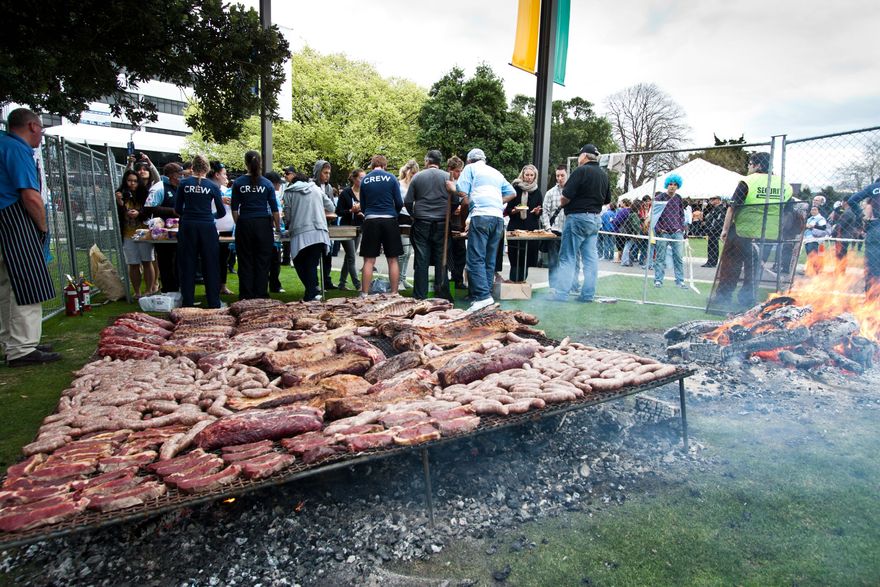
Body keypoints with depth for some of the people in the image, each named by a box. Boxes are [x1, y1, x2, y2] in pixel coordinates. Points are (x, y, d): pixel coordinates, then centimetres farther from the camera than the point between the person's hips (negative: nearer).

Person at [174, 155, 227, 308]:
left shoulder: (184, 183, 2)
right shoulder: (213, 186, 1)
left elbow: (177, 209, 5)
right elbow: (221, 212, 5)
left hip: (187, 227, 1)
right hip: (207, 227, -1)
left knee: (187, 265, 9)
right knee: (210, 265, 6)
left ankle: (187, 303, 14)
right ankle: (214, 303, 8)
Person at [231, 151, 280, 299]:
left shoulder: (238, 183, 1)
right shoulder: (267, 184, 0)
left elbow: (234, 209, 2)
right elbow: (274, 209, 0)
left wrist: (239, 224, 14)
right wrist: (277, 227, 10)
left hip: (244, 225, 1)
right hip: (264, 225, 0)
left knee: (245, 261, 7)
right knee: (262, 262, 5)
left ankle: (246, 297, 10)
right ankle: (261, 294, 7)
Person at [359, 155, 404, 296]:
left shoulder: (365, 180, 5)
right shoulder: (391, 178, 1)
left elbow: (362, 206, 11)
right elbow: (399, 203, 1)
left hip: (371, 221, 1)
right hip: (389, 221, -1)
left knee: (369, 261, 3)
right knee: (392, 260, 5)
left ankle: (364, 295, 3)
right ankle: (394, 294, 6)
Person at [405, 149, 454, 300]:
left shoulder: (417, 177, 2)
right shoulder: (447, 177, 1)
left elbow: (407, 202, 2)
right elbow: (455, 201, -1)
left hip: (421, 223, 0)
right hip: (442, 224, 0)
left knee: (421, 260, 3)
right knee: (441, 259, 6)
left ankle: (420, 296, 5)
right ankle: (443, 295, 8)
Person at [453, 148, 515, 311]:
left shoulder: (470, 168, 11)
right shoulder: (496, 172, 27)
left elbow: (462, 191, -1)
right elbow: (512, 193, 30)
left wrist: (468, 204, 14)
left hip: (481, 215, -6)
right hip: (498, 217, 6)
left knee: (476, 259, -11)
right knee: (490, 260, 8)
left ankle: (483, 296, -21)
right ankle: (487, 294, 8)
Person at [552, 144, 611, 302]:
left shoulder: (581, 171, -12)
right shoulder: (604, 175, 13)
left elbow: (566, 197, -16)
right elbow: (607, 200, 19)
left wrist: (562, 204, 5)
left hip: (578, 218, -7)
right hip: (595, 218, 7)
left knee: (568, 258, -4)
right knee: (591, 258, 7)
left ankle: (561, 294, -5)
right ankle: (588, 294, 10)